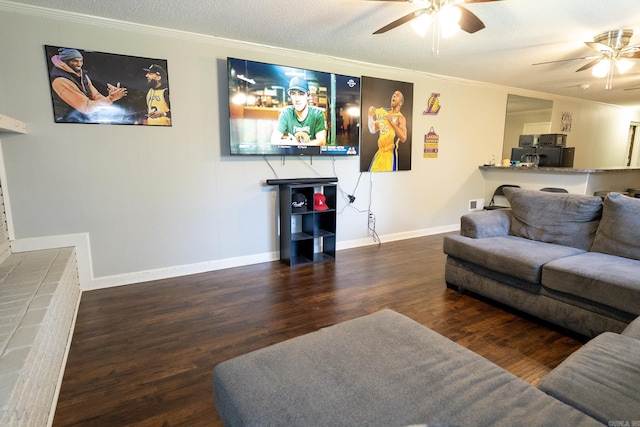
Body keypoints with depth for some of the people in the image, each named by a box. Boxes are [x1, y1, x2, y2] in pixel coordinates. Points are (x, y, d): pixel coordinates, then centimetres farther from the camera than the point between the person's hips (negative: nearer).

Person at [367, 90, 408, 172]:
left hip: (390, 153, -6)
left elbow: (403, 138, -21)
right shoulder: (384, 112, 11)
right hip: (380, 152, 6)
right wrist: (370, 115, 3)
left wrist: (392, 122, -20)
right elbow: (373, 130, 17)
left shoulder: (400, 118, -8)